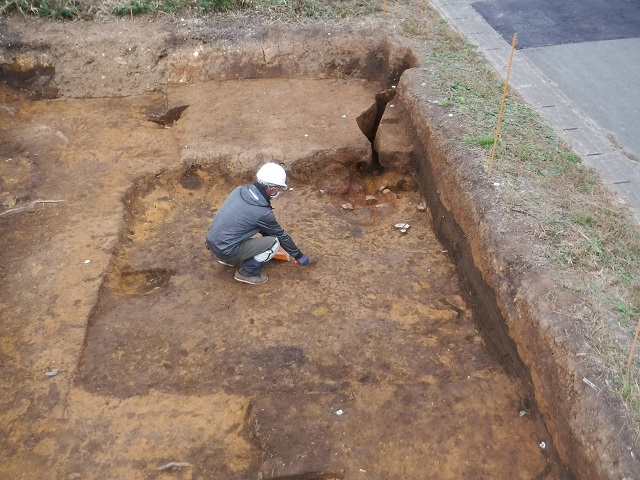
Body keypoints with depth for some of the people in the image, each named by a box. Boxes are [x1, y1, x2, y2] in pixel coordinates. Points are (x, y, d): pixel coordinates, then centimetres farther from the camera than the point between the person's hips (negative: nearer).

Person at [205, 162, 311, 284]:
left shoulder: (241, 190, 3)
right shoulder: (262, 212, -17)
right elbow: (281, 235, -2)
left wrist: (267, 234, 29)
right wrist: (299, 256, 12)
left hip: (210, 242, 8)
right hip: (226, 251, -8)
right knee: (274, 242, -5)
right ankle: (246, 273, 2)